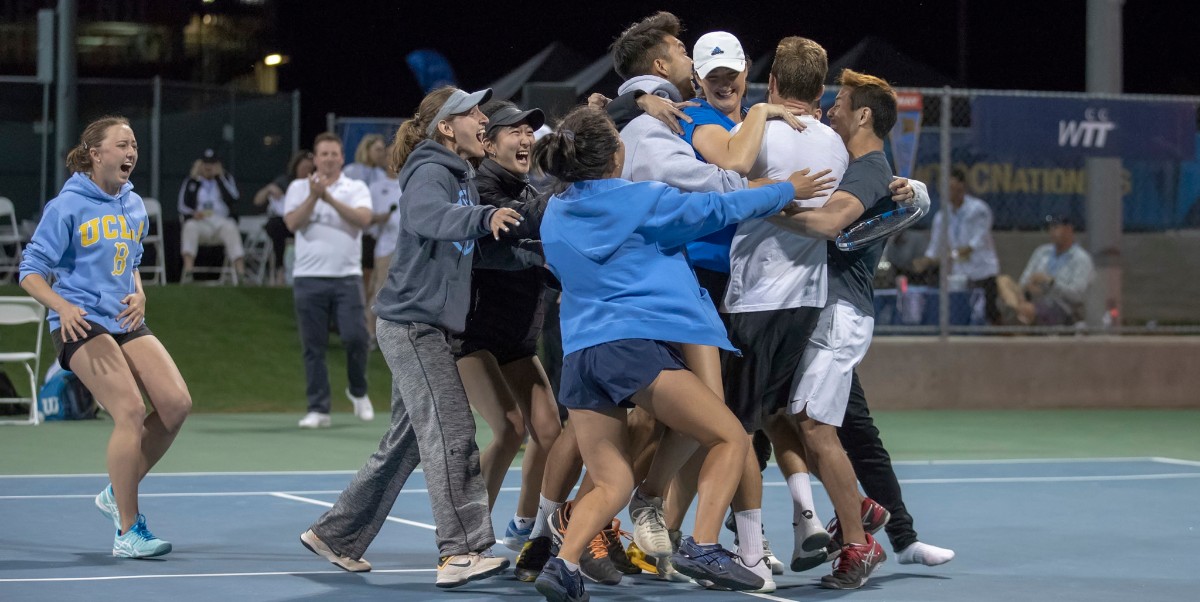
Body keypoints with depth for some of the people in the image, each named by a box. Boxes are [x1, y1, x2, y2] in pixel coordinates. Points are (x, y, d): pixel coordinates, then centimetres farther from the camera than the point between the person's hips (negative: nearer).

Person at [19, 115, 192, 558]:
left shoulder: (134, 206, 10)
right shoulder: (67, 207, -9)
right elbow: (31, 272, -8)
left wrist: (138, 294, 4)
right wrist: (63, 306, -26)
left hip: (125, 322, 7)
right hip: (81, 324, -7)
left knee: (177, 403, -8)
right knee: (131, 412, -19)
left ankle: (119, 494, 13)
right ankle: (127, 532, -9)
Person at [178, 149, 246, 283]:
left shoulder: (226, 179, 15)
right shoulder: (191, 182, 14)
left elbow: (232, 198, -5)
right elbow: (182, 206, 3)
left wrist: (219, 176, -3)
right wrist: (193, 213, -19)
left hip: (223, 223, 0)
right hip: (199, 223, 0)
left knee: (230, 228, -33)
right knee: (190, 226, -33)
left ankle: (240, 272, -45)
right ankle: (187, 271, -44)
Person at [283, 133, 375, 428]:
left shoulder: (356, 188, 7)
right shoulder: (298, 188, 9)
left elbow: (363, 218, -12)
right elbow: (292, 223, -5)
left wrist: (329, 198, -20)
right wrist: (314, 196, -17)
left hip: (347, 277, -1)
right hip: (309, 278, 1)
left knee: (355, 337, -11)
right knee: (314, 346, 0)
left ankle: (358, 392, 15)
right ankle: (318, 409, 6)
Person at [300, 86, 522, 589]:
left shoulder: (462, 178, 16)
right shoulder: (430, 173, -14)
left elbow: (484, 247, 24)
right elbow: (430, 215, -37)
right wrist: (483, 217, -53)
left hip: (426, 326, 10)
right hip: (411, 322, -10)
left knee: (406, 441, 14)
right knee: (451, 434, -15)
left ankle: (335, 535, 23)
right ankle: (461, 552, -18)